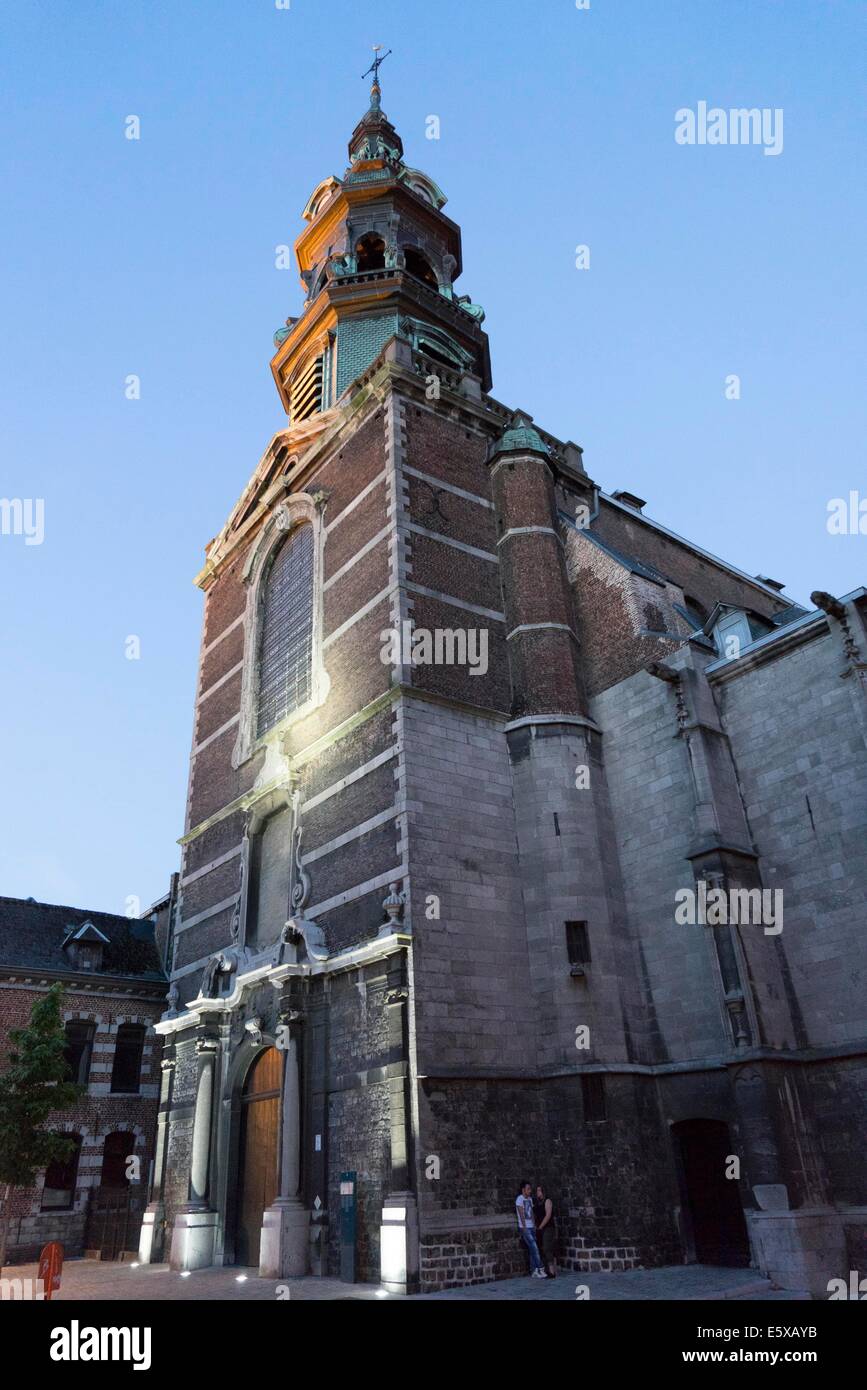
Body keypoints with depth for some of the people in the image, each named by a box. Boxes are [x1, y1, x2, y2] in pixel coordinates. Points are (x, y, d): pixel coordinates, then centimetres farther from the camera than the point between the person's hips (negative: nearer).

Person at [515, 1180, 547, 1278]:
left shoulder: (530, 1199, 13)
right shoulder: (519, 1199, -10)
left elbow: (531, 1213, 14)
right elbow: (521, 1214, -12)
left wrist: (534, 1225, 7)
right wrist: (524, 1228, -14)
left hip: (531, 1227, 7)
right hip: (524, 1228, -7)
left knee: (533, 1249, 4)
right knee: (534, 1248, -12)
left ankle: (534, 1272, 8)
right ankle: (540, 1269, -8)